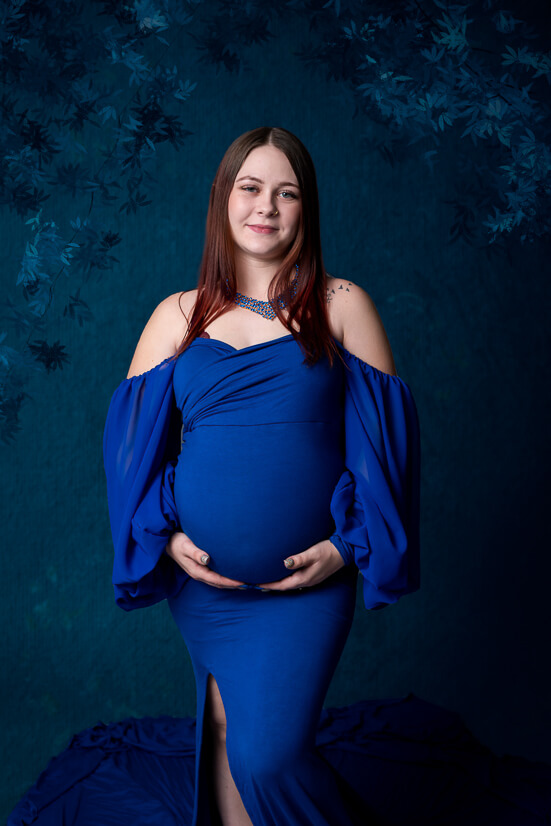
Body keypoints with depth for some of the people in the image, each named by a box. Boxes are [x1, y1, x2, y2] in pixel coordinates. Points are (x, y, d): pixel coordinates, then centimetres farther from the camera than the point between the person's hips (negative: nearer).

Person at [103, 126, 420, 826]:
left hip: (307, 582, -2)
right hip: (200, 578, 3)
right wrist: (163, 536, -6)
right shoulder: (177, 317, 6)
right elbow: (132, 439, 7)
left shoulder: (342, 307, 1)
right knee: (224, 725, 12)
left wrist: (349, 545, -8)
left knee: (267, 755, -6)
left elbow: (382, 437, 0)